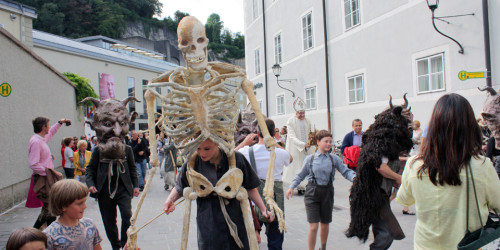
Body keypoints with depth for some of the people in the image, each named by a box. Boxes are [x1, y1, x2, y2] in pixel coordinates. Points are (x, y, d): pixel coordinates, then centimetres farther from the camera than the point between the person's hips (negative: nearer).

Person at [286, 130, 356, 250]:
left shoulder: (334, 158, 0)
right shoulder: (310, 159, -1)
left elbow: (346, 171, -3)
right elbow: (301, 175, 7)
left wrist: (355, 178, -22)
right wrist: (292, 187, -3)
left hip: (327, 192, 2)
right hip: (312, 192, -2)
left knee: (325, 225, 18)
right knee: (313, 227, -8)